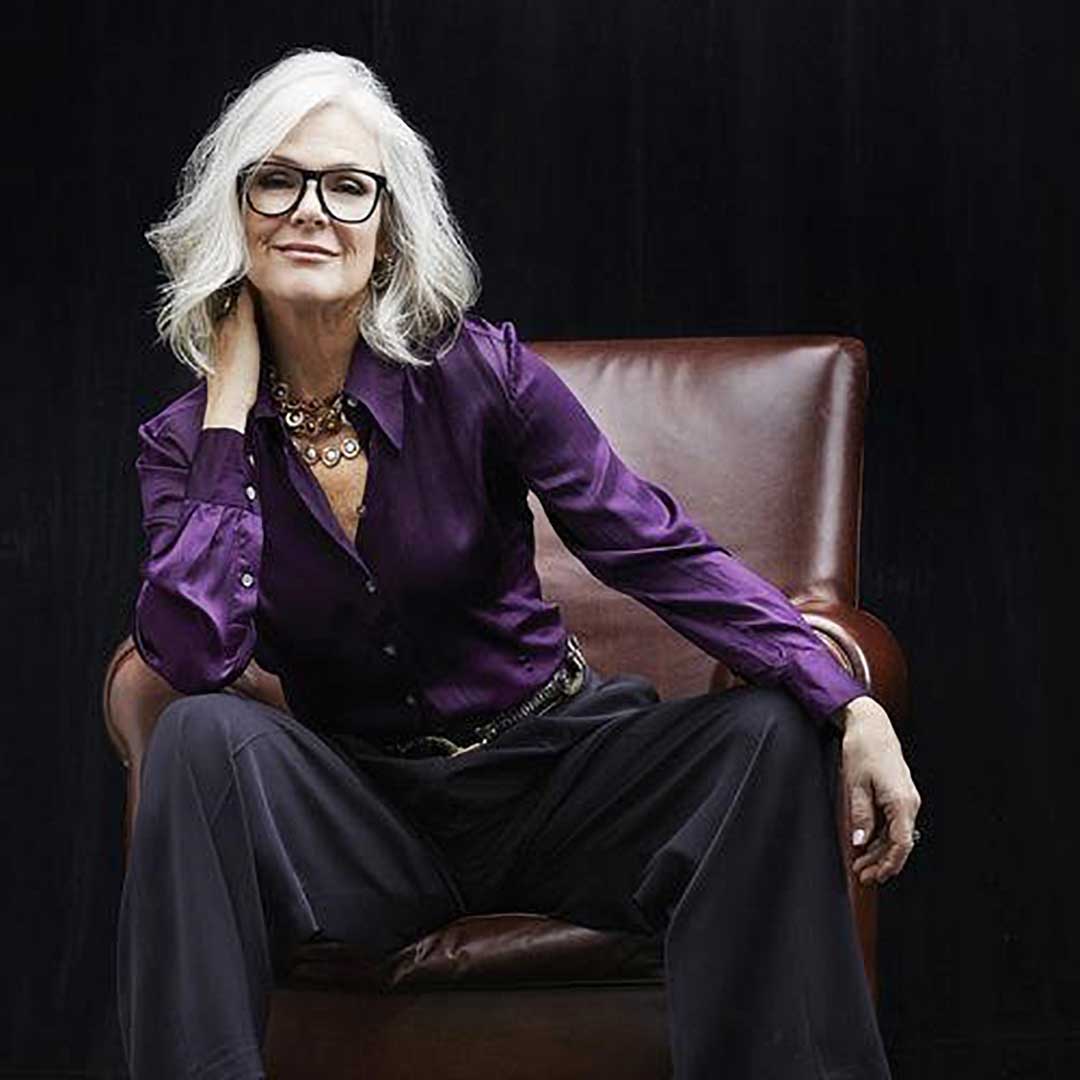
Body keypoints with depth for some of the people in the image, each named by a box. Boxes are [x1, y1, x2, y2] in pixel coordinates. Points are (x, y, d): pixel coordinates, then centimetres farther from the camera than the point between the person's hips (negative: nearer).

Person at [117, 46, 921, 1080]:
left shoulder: (477, 373, -7)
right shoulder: (186, 443, -2)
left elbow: (659, 549, -14)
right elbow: (192, 656, -20)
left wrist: (848, 703, -27)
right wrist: (232, 405, -15)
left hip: (552, 767, 0)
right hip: (365, 814, 0)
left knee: (771, 733, -26)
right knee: (201, 736, -30)